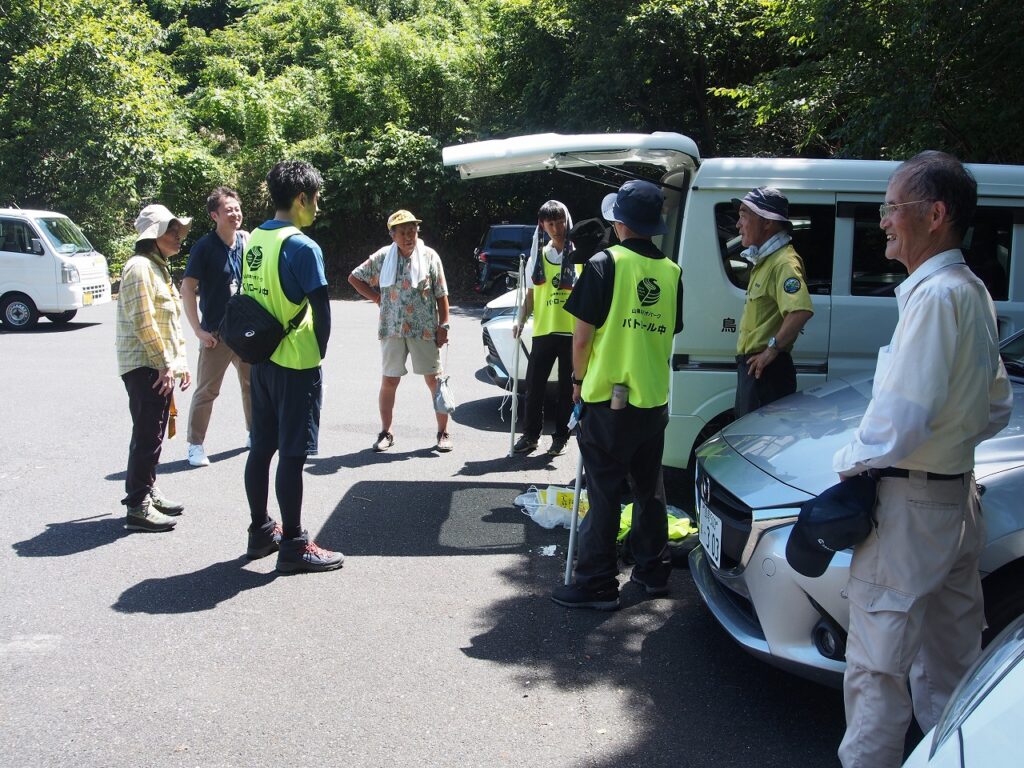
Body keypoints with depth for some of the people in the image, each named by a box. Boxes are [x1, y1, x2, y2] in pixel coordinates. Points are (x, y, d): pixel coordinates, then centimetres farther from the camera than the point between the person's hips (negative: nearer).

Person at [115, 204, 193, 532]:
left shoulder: (159, 267, 18)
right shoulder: (140, 267, -14)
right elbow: (144, 321, -20)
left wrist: (180, 363, 18)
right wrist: (164, 365, -18)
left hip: (161, 367, 10)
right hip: (146, 366, -10)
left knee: (153, 434, 16)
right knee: (147, 436, -6)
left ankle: (147, 492, 27)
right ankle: (138, 508, -1)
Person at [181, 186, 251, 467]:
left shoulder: (247, 242, 1)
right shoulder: (204, 247, -10)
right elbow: (187, 289, -12)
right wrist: (199, 330, -15)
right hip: (216, 333, -4)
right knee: (206, 390, 1)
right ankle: (195, 444, 11)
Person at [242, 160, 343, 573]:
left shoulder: (253, 240, 8)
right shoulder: (302, 246, -17)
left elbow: (248, 298, 13)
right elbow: (322, 310, -16)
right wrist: (319, 351, 0)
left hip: (261, 359, 8)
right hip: (296, 363, -8)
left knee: (262, 447, 15)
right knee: (292, 454, -2)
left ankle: (261, 531, 25)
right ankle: (293, 545, 5)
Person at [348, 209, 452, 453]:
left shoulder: (429, 256, -1)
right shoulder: (382, 257, 2)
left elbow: (441, 295, 1)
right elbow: (354, 278, 12)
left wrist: (443, 326, -4)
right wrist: (377, 298, 4)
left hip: (425, 330, -1)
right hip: (392, 330, 2)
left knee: (434, 380, 1)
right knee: (389, 381, 7)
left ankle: (443, 433, 11)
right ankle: (386, 433, 19)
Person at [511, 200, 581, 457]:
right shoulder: (537, 257, 12)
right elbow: (531, 295, 14)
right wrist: (520, 320, -1)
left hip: (572, 330, -3)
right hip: (543, 330, 3)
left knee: (567, 386, 4)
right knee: (534, 385, 2)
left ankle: (560, 436, 14)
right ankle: (531, 434, 13)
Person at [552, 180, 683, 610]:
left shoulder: (605, 264, -11)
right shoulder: (671, 272, 6)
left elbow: (582, 335, -11)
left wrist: (579, 379, 4)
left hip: (608, 400, -6)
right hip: (654, 399, 6)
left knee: (604, 495, 0)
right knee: (649, 490, 17)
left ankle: (596, 585, 5)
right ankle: (652, 573, 26)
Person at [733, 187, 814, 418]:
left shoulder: (784, 262, -19)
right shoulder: (765, 260, 14)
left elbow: (801, 310, -35)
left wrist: (772, 349, -26)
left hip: (767, 370, -10)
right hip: (753, 365, 10)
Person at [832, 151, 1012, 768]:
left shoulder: (935, 294, -19)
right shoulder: (974, 292, 12)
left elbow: (902, 417, -24)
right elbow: (997, 407, 21)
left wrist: (851, 461, -9)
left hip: (911, 503, -10)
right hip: (958, 494, 10)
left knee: (877, 666, 0)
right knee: (950, 662, 19)